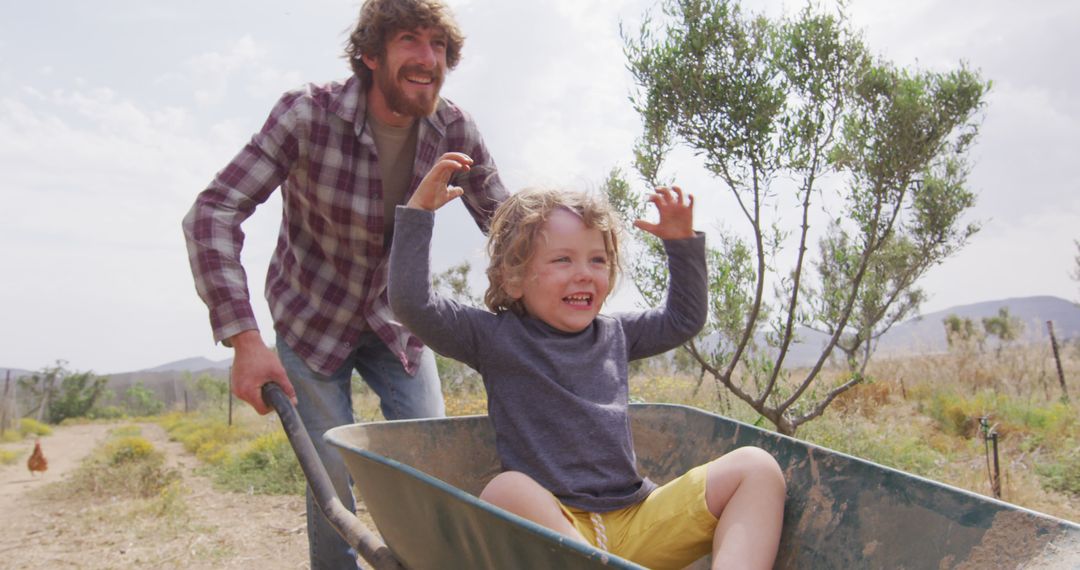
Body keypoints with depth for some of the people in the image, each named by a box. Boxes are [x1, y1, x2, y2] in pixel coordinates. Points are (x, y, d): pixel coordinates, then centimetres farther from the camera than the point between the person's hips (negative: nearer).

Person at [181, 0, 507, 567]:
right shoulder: (309, 114, -24)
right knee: (333, 475, -3)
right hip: (313, 320, -3)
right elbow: (212, 213, -26)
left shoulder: (453, 129, -14)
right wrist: (244, 340, -34)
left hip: (398, 318, 3)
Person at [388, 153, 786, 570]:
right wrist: (420, 210, -9)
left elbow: (684, 319, 29)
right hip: (548, 524, -4)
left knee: (756, 467, -9)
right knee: (506, 492, -39)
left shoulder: (614, 333, 15)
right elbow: (412, 303, -8)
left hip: (636, 523, 5)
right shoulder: (495, 336, 1)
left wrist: (683, 242, 19)